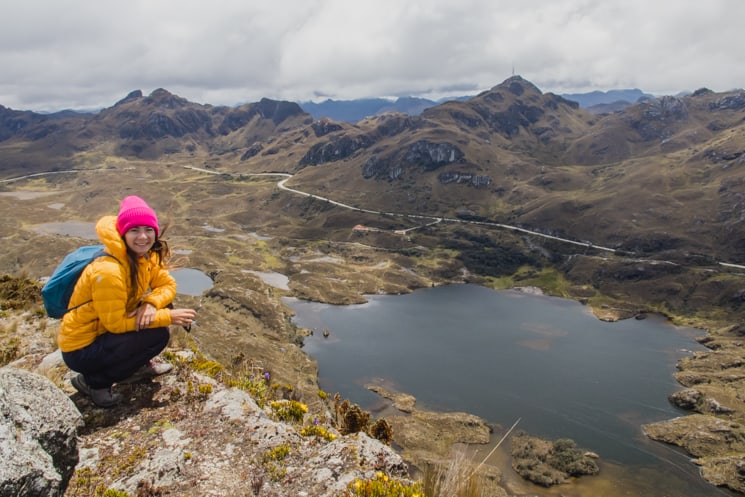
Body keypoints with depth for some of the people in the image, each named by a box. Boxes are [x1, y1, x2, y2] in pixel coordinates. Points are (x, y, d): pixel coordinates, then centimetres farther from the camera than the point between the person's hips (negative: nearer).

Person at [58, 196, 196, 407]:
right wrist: (168, 317, -22)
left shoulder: (145, 256, -5)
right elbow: (115, 323, -24)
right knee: (157, 334, -21)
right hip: (81, 350, -8)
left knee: (159, 306, -4)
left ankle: (136, 365, 12)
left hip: (105, 333, 8)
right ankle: (94, 381, -5)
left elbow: (167, 284, -1)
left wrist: (151, 304, -22)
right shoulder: (108, 271, -29)